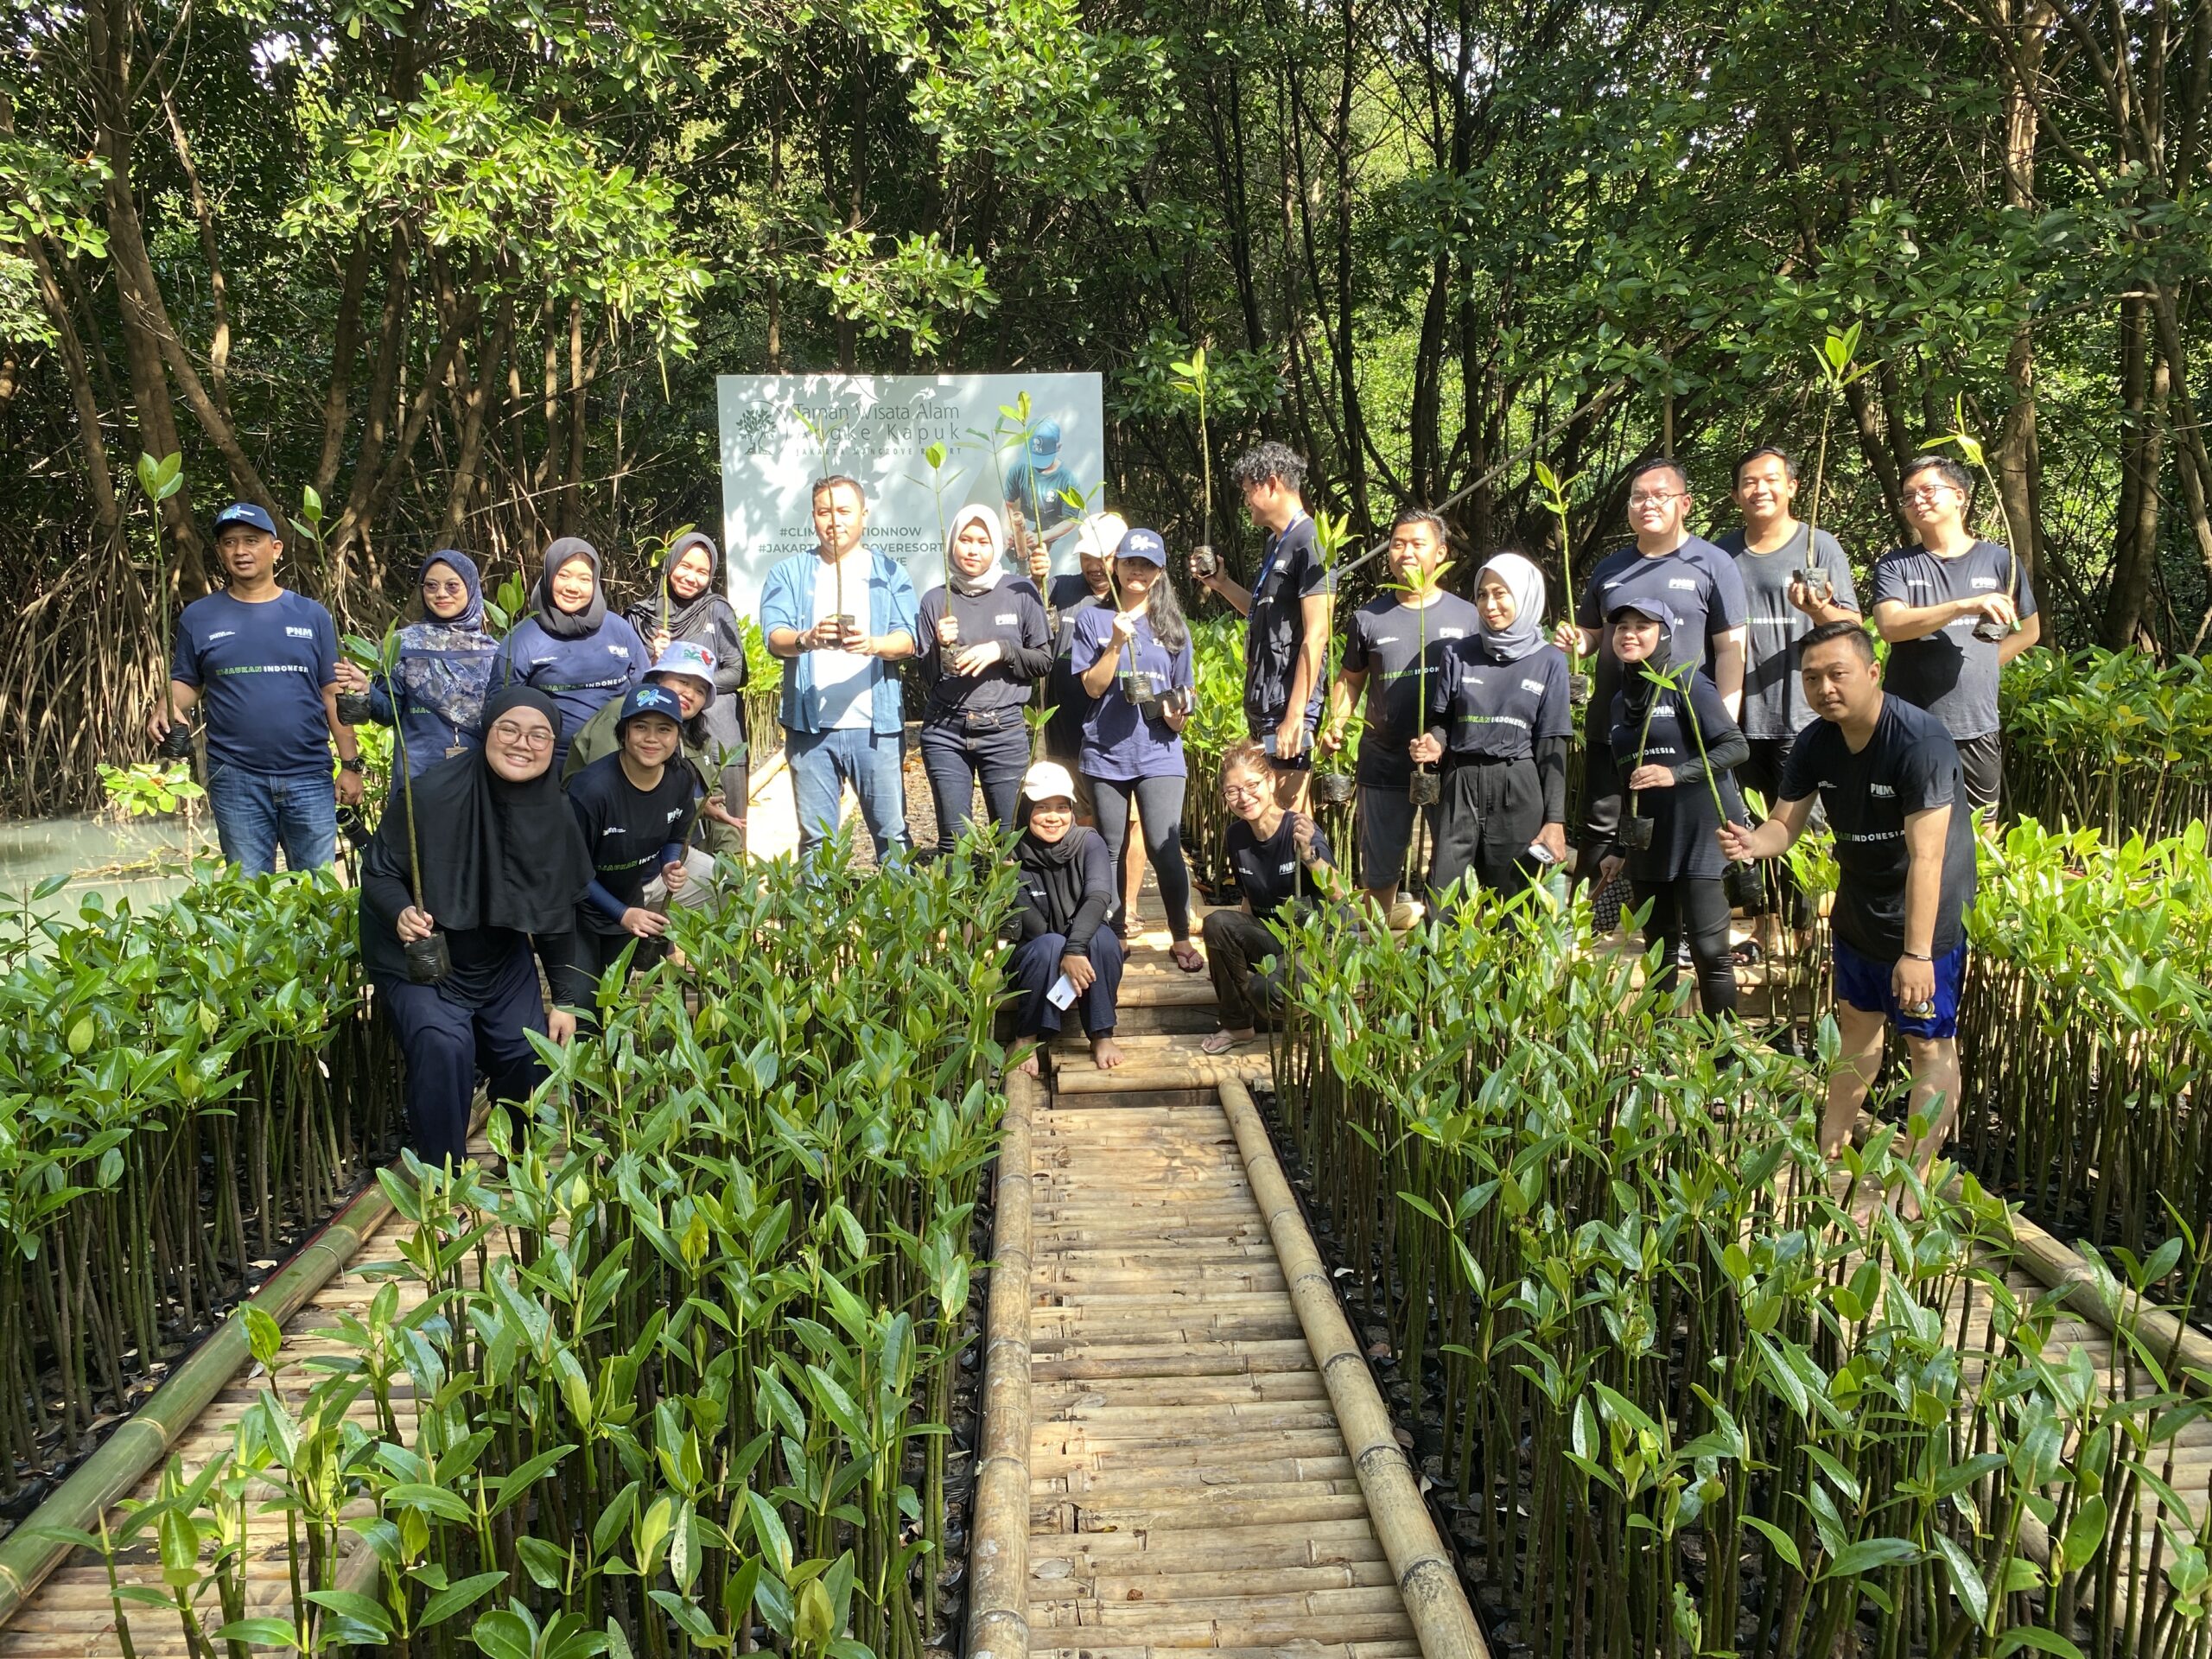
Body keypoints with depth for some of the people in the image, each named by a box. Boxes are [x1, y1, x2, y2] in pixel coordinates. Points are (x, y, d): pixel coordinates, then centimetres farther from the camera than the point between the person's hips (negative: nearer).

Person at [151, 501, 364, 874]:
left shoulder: (311, 615, 7)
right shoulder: (199, 617, 8)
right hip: (236, 779, 0)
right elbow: (185, 683, 13)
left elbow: (333, 694, 7)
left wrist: (350, 765, 2)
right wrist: (165, 706, -10)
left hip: (309, 776, 0)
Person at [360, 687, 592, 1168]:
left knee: (530, 1055, -3)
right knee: (444, 1045, -26)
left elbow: (556, 914, 1)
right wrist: (401, 913, -36)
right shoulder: (432, 794, -26)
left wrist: (565, 1000, 4)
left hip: (504, 962, 5)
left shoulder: (553, 817, -9)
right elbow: (377, 872, -14)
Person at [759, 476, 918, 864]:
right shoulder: (789, 573, 11)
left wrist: (873, 644, -24)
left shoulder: (890, 573, 10)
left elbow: (907, 641, -2)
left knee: (892, 832, 0)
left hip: (875, 724, 0)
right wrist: (807, 639, -26)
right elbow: (774, 636, -4)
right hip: (809, 725, 1)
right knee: (815, 837, 6)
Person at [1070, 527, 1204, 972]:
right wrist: (1117, 643, -14)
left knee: (1164, 848, -10)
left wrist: (1176, 714, -7)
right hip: (1107, 752, 0)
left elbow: (1182, 693, 14)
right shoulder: (1093, 620, 6)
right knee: (1110, 850, 7)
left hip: (1159, 753, 0)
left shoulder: (1173, 626, 10)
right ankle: (1113, 935, 20)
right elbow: (1093, 686, -2)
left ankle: (1182, 938, 2)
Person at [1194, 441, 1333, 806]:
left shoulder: (1308, 543, -13)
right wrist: (1221, 584, 16)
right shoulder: (1276, 542, 17)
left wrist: (1295, 715, -22)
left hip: (1289, 705, -10)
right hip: (1262, 702, 10)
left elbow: (1316, 635, -19)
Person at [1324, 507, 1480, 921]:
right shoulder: (1369, 618, 5)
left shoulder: (1467, 617, 2)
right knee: (1380, 864, 12)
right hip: (1384, 762, 1)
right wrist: (1335, 725, -4)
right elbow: (1350, 680, 13)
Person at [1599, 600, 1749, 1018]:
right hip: (1648, 842, 7)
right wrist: (1619, 850, 22)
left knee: (1709, 949, -8)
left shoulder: (1686, 681, -5)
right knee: (1660, 950, 11)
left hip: (1698, 838, -7)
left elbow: (1736, 746, -10)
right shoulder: (1622, 701, 15)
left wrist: (1676, 774, -22)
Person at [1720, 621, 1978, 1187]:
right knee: (1857, 1025, 21)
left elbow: (1925, 856, -32)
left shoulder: (1919, 742, -28)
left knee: (1929, 1045, 2)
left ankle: (1915, 1179, 11)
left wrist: (1917, 952, -36)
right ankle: (1829, 1151, 36)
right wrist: (1753, 841, -30)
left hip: (1926, 917, -7)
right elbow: (1785, 824, -5)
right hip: (1858, 907, 8)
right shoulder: (1815, 743, -6)